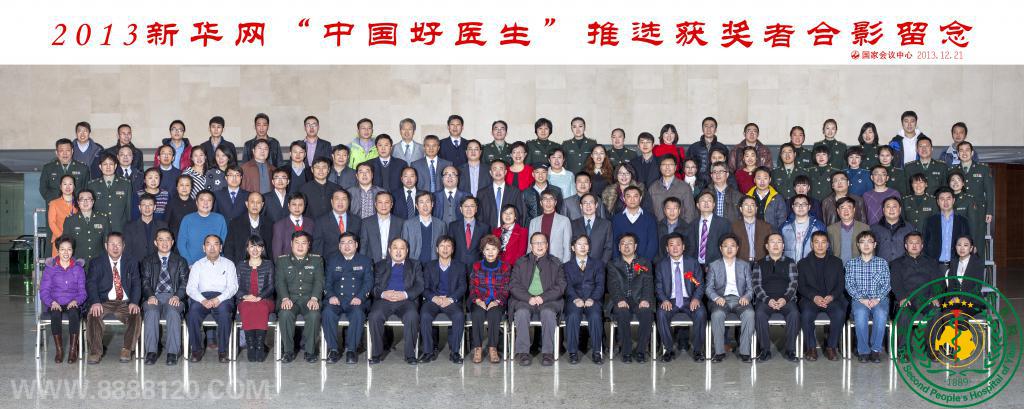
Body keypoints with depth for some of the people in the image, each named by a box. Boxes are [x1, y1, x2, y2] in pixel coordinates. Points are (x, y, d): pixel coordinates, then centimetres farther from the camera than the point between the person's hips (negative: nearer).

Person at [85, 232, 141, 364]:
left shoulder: (131, 263, 13)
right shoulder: (96, 262, 9)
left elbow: (136, 284, 4)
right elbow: (91, 283, -3)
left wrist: (134, 302, -15)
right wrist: (95, 302, -21)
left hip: (124, 303, 1)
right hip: (104, 302, 0)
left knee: (135, 315, -29)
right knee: (93, 315, -31)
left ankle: (126, 350, -21)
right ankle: (95, 352, -24)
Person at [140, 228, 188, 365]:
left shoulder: (180, 261, 18)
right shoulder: (148, 260, 19)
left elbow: (184, 283, 7)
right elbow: (145, 282, 8)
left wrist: (177, 296, -13)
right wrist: (150, 296, -13)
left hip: (173, 297, -1)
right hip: (154, 296, 1)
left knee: (173, 312, -34)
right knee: (151, 312, -34)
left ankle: (172, 352, -33)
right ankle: (151, 351, -30)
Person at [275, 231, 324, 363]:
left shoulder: (317, 260, 14)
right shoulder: (282, 260, 14)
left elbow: (319, 281, 3)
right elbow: (279, 281, 2)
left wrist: (314, 298, -15)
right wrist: (285, 298, -16)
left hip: (309, 298, 0)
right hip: (289, 298, 0)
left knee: (314, 315, -32)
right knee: (285, 314, -33)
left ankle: (309, 350, -16)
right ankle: (288, 351, -19)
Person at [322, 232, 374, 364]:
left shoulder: (365, 261, 16)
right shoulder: (332, 259, 20)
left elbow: (368, 282, 5)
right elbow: (327, 281, 11)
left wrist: (360, 297, -13)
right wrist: (331, 295, -9)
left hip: (356, 300, -1)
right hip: (336, 300, 1)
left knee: (358, 313, -35)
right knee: (328, 312, -31)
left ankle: (351, 350, -24)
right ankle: (333, 349, -22)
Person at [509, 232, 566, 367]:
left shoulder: (556, 263, 15)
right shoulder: (521, 263, 16)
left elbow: (561, 286, 4)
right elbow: (513, 285, 5)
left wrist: (543, 297, -11)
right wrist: (529, 298, -12)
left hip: (547, 301, -1)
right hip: (524, 301, 1)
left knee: (548, 313, -34)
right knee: (522, 312, -32)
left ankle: (548, 352, -27)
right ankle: (523, 352, -27)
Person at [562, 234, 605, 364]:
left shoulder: (598, 264, 20)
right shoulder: (567, 266, 19)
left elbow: (600, 285, 6)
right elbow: (568, 286, 4)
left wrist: (592, 299, -13)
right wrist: (576, 299, -16)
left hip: (592, 300, 0)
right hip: (574, 301, 0)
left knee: (595, 316, -33)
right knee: (573, 316, -33)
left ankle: (596, 351, -26)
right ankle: (573, 352, -27)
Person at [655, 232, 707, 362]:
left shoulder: (693, 262, 6)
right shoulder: (661, 265, 7)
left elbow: (700, 284, 3)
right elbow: (658, 287, 4)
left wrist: (696, 298, -17)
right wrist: (664, 300, -17)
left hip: (689, 300, 0)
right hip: (670, 301, 0)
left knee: (701, 313, -30)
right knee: (661, 314, -31)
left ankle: (697, 349, -14)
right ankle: (669, 349, -15)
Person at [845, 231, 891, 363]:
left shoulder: (882, 263, 13)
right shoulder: (851, 263, 13)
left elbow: (886, 285, 5)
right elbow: (849, 285, 3)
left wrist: (877, 299, -13)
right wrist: (861, 299, -13)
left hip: (879, 299, 0)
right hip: (859, 299, 0)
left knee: (881, 314, -35)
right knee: (860, 313, -36)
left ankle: (875, 350, -21)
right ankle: (863, 351, -23)